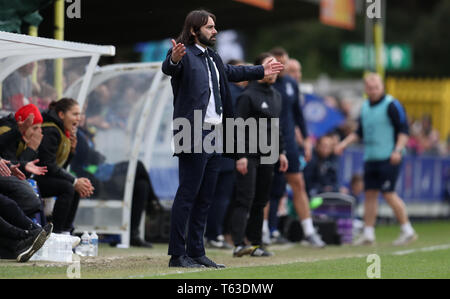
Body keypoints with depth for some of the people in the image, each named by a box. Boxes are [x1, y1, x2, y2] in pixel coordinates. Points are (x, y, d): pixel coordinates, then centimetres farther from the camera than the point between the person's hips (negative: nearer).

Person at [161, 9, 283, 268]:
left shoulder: (213, 57, 18)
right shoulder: (184, 55, -9)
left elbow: (230, 72, 38)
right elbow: (168, 68, -31)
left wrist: (260, 71, 46)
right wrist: (173, 59, -54)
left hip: (215, 135, 9)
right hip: (194, 135, -9)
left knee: (205, 198, 11)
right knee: (187, 195, -8)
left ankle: (196, 252, 17)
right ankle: (177, 255, -5)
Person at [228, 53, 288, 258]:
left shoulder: (276, 96, 16)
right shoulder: (248, 96, -9)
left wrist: (281, 152, 18)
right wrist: (240, 156, -18)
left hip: (267, 157, 8)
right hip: (249, 155, -8)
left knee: (261, 202, 9)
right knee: (245, 199, -13)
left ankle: (256, 244, 13)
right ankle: (238, 244, -18)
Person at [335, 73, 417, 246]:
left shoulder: (391, 105, -7)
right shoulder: (365, 107, 14)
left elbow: (403, 130, -10)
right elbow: (360, 132, 24)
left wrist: (398, 150, -21)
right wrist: (344, 143, 13)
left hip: (388, 159, -7)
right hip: (370, 158, 7)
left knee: (388, 193, -9)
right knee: (369, 193, 4)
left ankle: (407, 231, 1)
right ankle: (368, 234, 7)